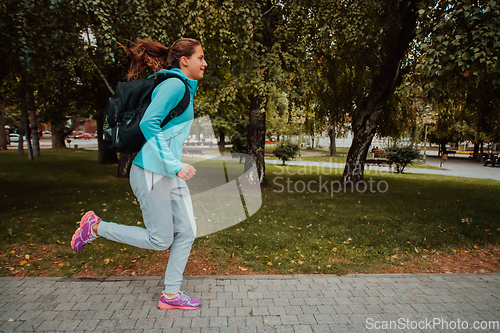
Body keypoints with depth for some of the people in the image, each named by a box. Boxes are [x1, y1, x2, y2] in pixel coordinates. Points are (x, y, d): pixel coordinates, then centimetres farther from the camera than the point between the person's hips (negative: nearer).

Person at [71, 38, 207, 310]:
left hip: (171, 174, 10)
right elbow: (149, 123, -24)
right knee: (160, 240, 2)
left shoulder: (186, 88, 17)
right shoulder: (174, 85, -13)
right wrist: (174, 165, -24)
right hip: (152, 172, -10)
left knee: (187, 232, 7)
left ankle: (171, 294, 21)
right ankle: (95, 227, 17)